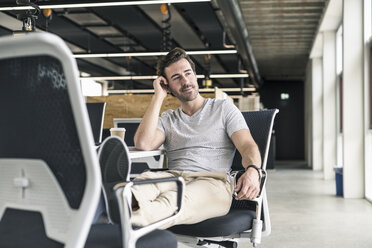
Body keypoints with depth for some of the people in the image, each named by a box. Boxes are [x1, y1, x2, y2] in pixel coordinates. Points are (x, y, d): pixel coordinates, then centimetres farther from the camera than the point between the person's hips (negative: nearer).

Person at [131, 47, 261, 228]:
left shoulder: (223, 108, 19)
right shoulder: (167, 119, 25)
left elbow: (248, 146, 4)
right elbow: (143, 143, 3)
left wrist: (252, 170, -22)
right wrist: (159, 96, 10)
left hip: (213, 181, -2)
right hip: (173, 178, 2)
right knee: (147, 178, -35)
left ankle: (136, 219, -67)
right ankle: (131, 200, -69)